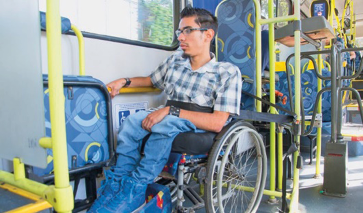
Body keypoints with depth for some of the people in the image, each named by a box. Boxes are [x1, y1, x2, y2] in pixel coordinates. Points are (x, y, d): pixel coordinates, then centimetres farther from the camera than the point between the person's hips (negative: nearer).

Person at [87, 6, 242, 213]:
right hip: (168, 123, 5)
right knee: (133, 120, -25)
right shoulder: (175, 60, 8)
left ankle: (135, 188, -21)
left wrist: (171, 111, -25)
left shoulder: (228, 72, -8)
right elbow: (151, 80, 27)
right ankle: (118, 182, -18)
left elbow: (217, 123, -19)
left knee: (166, 125, -35)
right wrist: (124, 81, 6)